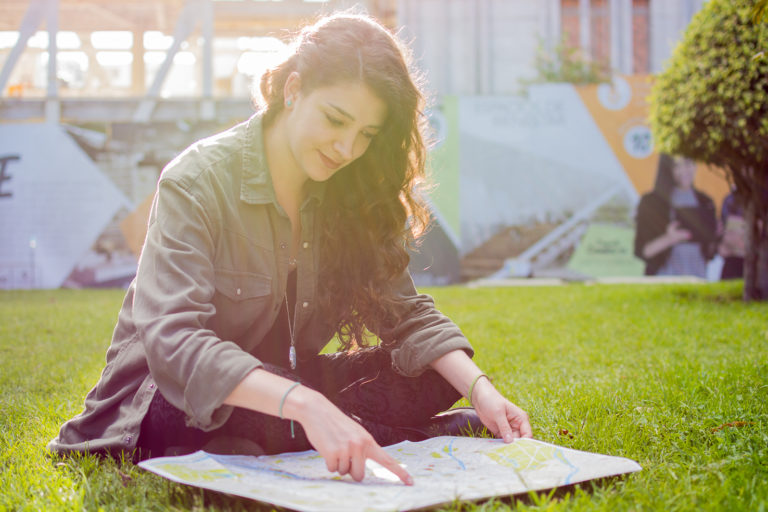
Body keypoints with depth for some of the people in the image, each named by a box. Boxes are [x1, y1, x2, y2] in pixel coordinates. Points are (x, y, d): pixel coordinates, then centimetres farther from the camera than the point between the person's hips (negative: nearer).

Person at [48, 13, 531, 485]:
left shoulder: (347, 195, -2)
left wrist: (480, 389, -21)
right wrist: (304, 404, -49)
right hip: (171, 393, -3)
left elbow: (406, 311, -2)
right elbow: (171, 342, -35)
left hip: (282, 381, 4)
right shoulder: (197, 183, -22)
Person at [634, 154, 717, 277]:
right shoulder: (651, 203, -2)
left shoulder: (706, 203, 10)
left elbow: (709, 252, 17)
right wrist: (667, 240, -19)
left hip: (697, 277, 3)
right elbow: (641, 251, -5)